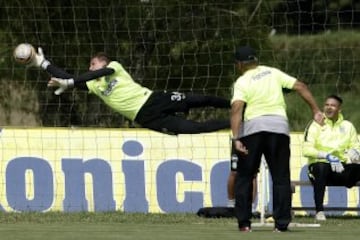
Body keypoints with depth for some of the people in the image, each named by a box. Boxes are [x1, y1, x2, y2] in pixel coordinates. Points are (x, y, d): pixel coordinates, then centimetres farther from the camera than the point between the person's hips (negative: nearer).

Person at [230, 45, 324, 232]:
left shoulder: (242, 82, 2)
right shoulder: (274, 73, 14)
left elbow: (236, 109, -13)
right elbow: (300, 87, 7)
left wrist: (236, 138, -21)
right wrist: (315, 110, 9)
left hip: (253, 127, -2)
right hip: (279, 125, 2)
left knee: (244, 176, 9)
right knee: (281, 177, 8)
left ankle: (244, 222, 4)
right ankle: (281, 222, 2)